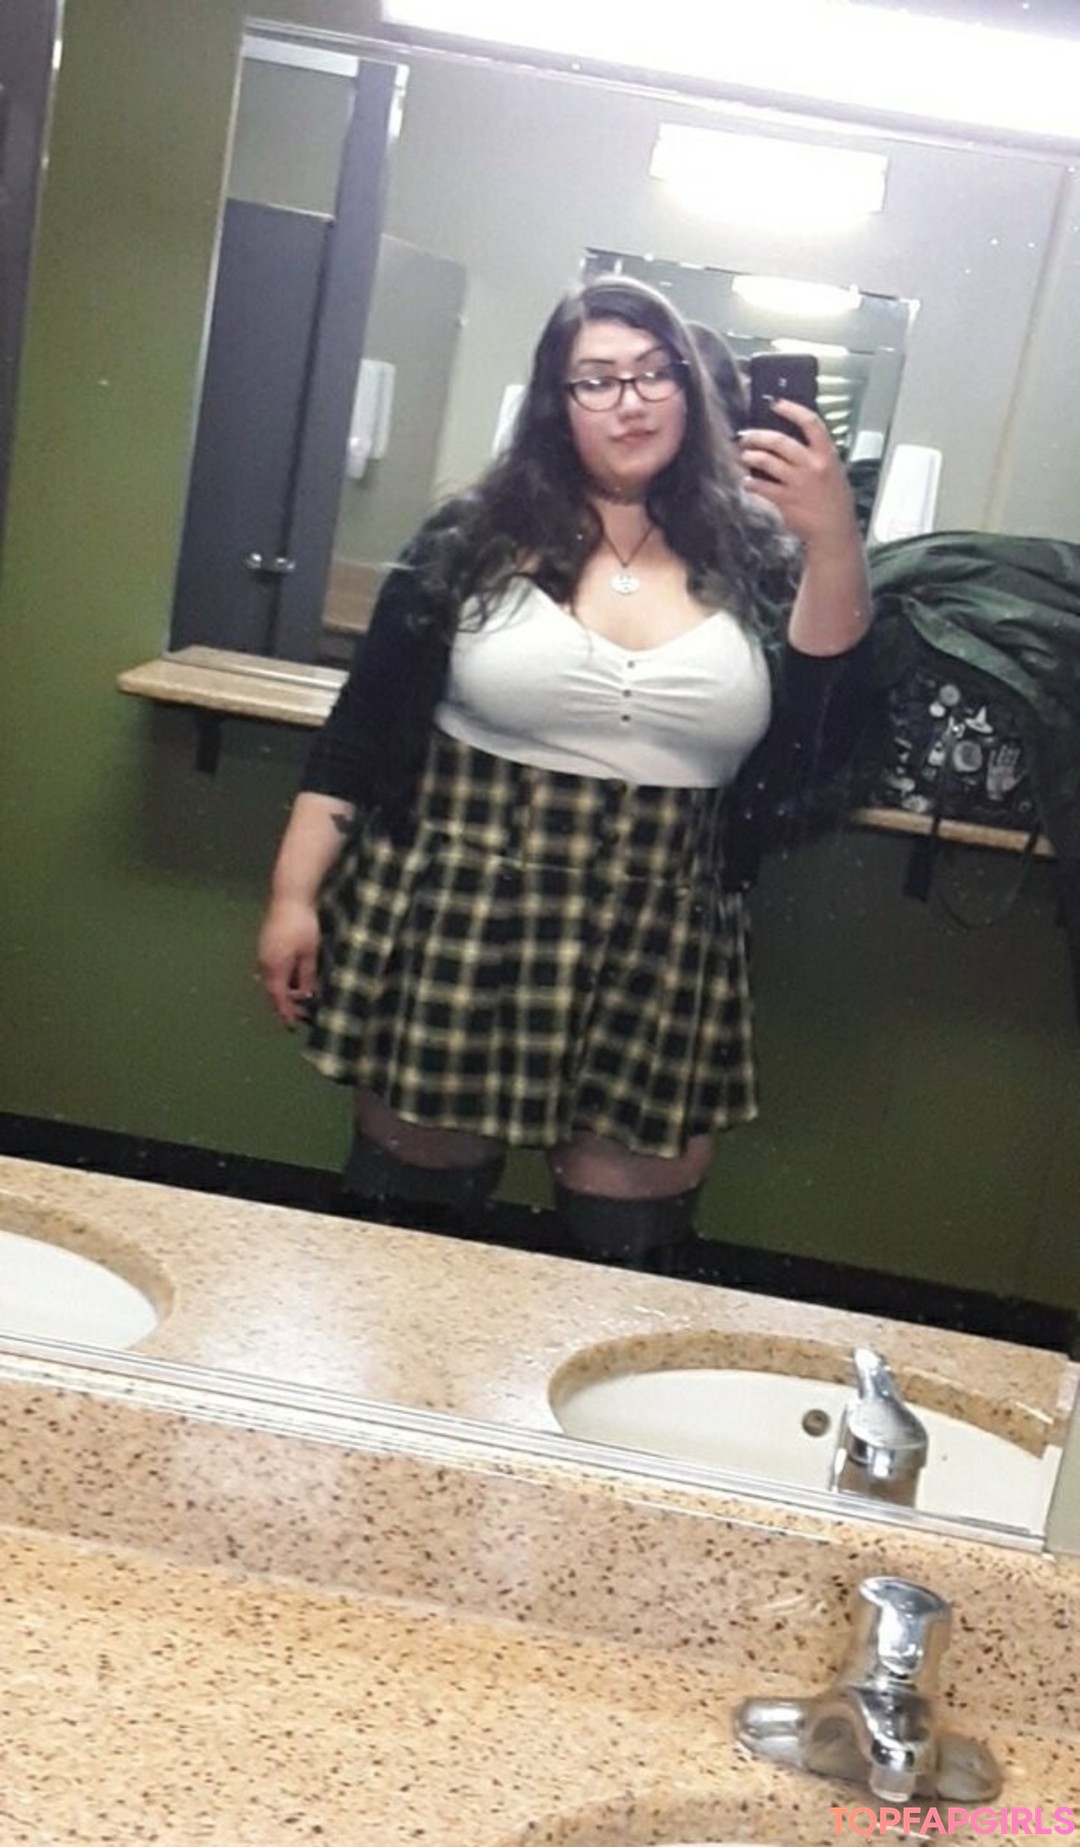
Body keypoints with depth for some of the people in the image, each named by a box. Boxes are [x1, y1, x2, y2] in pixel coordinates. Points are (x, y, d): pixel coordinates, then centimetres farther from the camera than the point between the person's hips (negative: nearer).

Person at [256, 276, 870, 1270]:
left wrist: (835, 542, -14)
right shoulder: (476, 537, 2)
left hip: (661, 956, 1)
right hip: (458, 922, -1)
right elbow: (362, 725, 2)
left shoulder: (754, 557, 5)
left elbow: (809, 736, -6)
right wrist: (296, 892, -2)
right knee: (408, 1216, 11)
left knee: (629, 1255, 6)